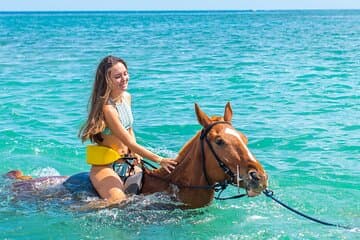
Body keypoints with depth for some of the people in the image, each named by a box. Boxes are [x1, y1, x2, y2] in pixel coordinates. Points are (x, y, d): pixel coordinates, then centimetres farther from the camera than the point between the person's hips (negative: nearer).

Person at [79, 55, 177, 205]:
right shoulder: (107, 107, -23)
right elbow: (129, 143, -24)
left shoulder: (127, 97, 3)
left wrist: (136, 154, 1)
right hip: (105, 166, -9)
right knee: (119, 202, -31)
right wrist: (159, 160, -27)